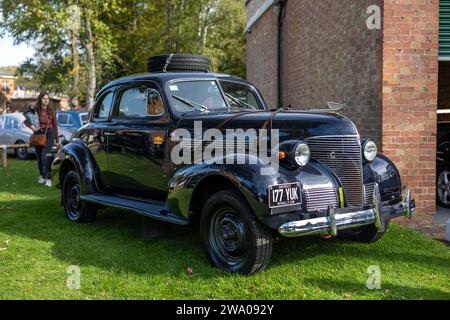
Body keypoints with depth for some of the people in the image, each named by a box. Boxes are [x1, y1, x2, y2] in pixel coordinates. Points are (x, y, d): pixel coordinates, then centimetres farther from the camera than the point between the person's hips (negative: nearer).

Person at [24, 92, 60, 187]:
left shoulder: (51, 112, 3)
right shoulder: (35, 111, 2)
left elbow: (55, 126, 7)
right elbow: (26, 121, 10)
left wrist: (57, 140, 7)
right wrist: (31, 126, -12)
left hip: (49, 134, -2)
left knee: (46, 155, -18)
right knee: (39, 157, 12)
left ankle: (48, 178, -19)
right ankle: (41, 175, 32)